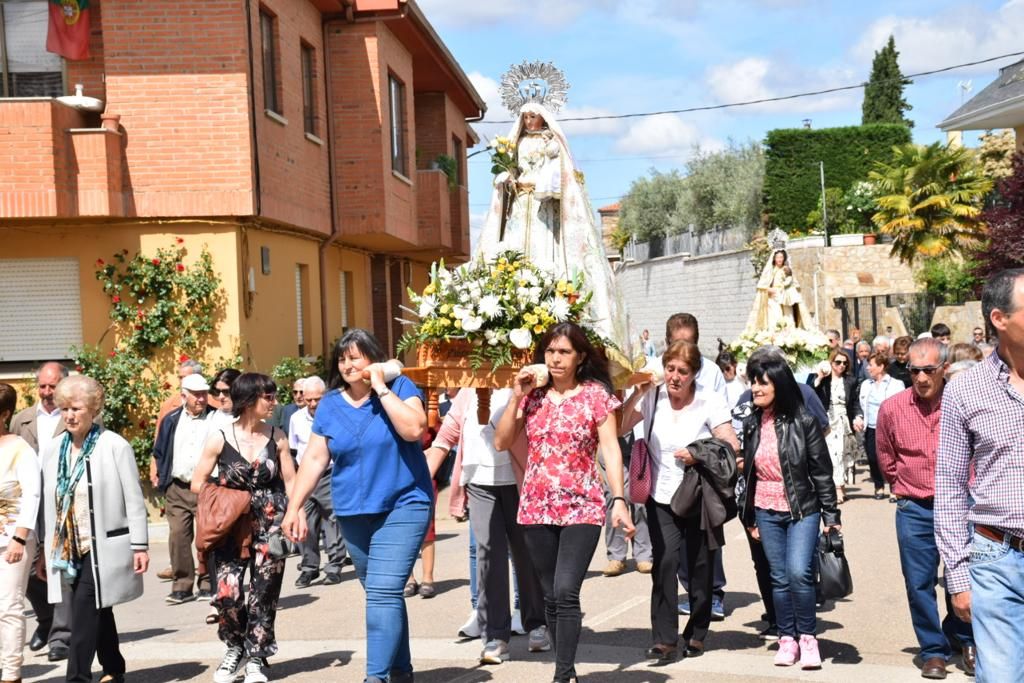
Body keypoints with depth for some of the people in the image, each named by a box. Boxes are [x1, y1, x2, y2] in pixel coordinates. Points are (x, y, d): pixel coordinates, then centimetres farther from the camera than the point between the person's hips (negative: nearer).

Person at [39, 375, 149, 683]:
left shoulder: (115, 447, -8)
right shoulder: (54, 450, 8)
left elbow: (134, 500, -7)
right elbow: (49, 503, 12)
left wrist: (140, 546, -8)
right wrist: (46, 549, 13)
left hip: (104, 547, -5)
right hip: (69, 549, 5)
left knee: (84, 610, -12)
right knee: (98, 610, 14)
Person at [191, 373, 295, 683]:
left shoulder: (277, 437, 1)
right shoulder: (220, 439, -4)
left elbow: (290, 482, 5)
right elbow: (198, 484, 1)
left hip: (270, 527, 1)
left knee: (263, 596, 4)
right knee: (227, 594, -9)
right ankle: (235, 647, 20)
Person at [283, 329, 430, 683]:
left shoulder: (400, 387, -5)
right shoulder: (330, 404, 5)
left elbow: (413, 429, -23)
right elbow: (314, 458, 6)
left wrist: (381, 388, -19)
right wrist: (293, 507, 2)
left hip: (402, 506, -5)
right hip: (354, 513, 5)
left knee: (383, 591, -16)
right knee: (384, 594, 15)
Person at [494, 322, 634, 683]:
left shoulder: (595, 394, -2)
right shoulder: (533, 394, 7)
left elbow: (610, 449, -5)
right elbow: (501, 442, 6)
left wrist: (619, 500, -13)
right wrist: (516, 397, -3)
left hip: (581, 508, -4)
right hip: (537, 508, 4)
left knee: (566, 592, -16)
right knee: (551, 596, 10)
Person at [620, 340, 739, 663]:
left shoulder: (710, 402, -7)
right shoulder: (652, 398, -1)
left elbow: (732, 446, -10)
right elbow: (617, 428, -6)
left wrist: (698, 454, -22)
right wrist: (637, 394, -12)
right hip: (662, 498, 1)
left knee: (701, 568, 6)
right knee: (665, 562, -14)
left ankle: (696, 634, 25)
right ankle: (665, 639, -9)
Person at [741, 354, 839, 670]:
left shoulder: (803, 421, -11)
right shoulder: (751, 424, 3)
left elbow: (822, 471, -7)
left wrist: (831, 515, -7)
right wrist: (749, 518, 13)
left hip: (802, 510, -4)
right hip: (767, 513, 4)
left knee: (799, 572, -15)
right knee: (779, 578, 7)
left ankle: (807, 636, 4)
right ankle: (787, 638, 20)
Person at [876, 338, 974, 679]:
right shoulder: (892, 408, -5)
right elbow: (886, 460, 12)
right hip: (915, 510, 1)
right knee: (920, 584, 4)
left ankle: (964, 638, 32)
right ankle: (934, 650, 19)